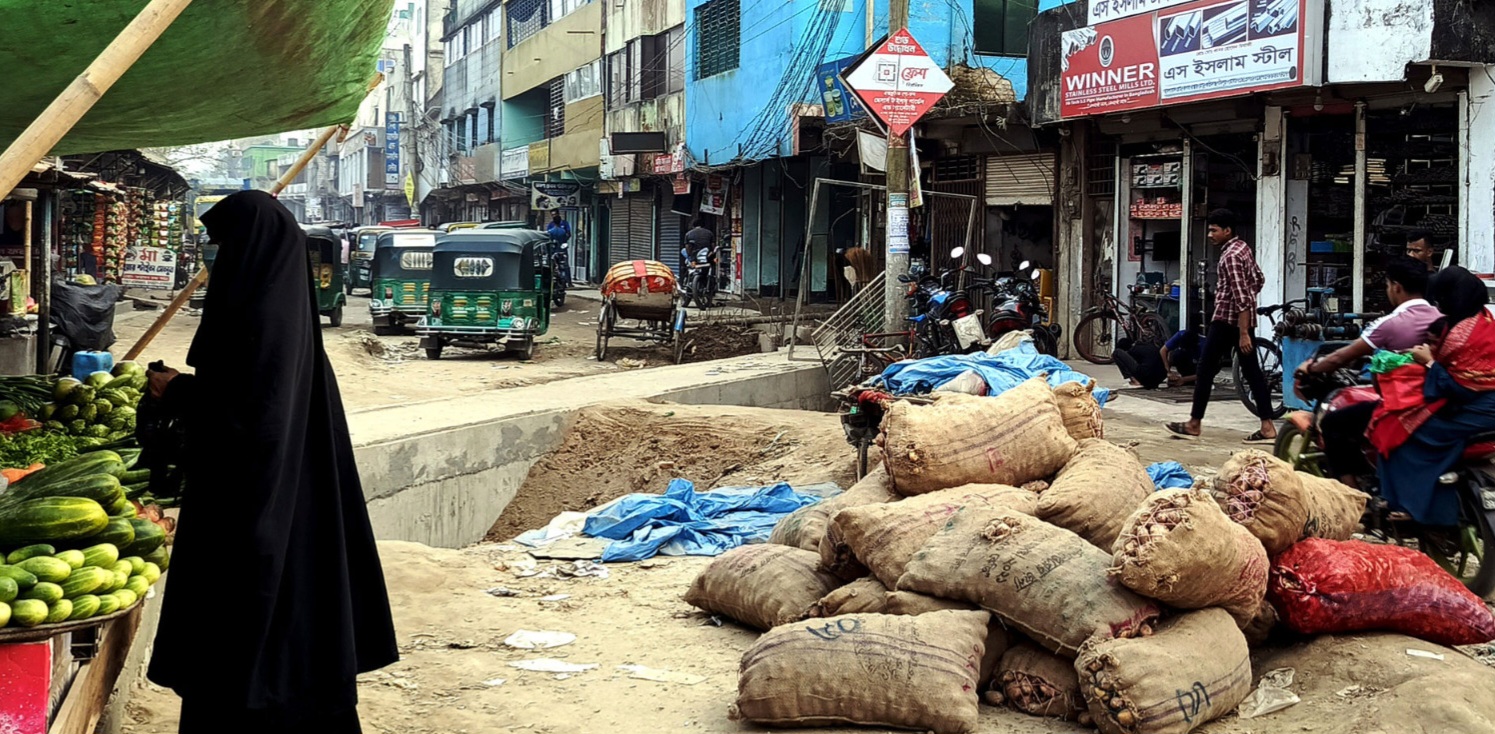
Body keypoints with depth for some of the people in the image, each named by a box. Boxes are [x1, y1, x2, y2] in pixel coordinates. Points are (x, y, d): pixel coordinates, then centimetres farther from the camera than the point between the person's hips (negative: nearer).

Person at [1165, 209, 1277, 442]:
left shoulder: (1230, 256, -18)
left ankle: (1194, 424, 9)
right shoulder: (1243, 248, 11)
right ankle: (1267, 428, 2)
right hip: (1244, 320, 9)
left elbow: (1241, 298, -23)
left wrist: (1243, 334, -25)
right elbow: (1258, 280, 22)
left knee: (1206, 370, 2)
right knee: (1252, 372, 6)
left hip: (1227, 320, -9)